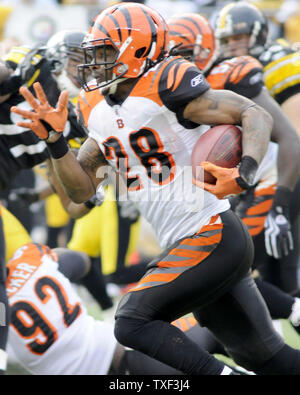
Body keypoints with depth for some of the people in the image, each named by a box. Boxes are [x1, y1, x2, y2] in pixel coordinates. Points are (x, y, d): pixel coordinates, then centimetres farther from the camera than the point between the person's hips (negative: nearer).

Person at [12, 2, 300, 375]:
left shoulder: (165, 86, -14)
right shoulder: (100, 110, 11)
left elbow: (257, 116, -15)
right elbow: (81, 189, 14)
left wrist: (243, 175, -31)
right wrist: (55, 139, 0)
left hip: (213, 239, -9)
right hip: (185, 247, 9)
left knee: (132, 323, -16)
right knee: (263, 356, 13)